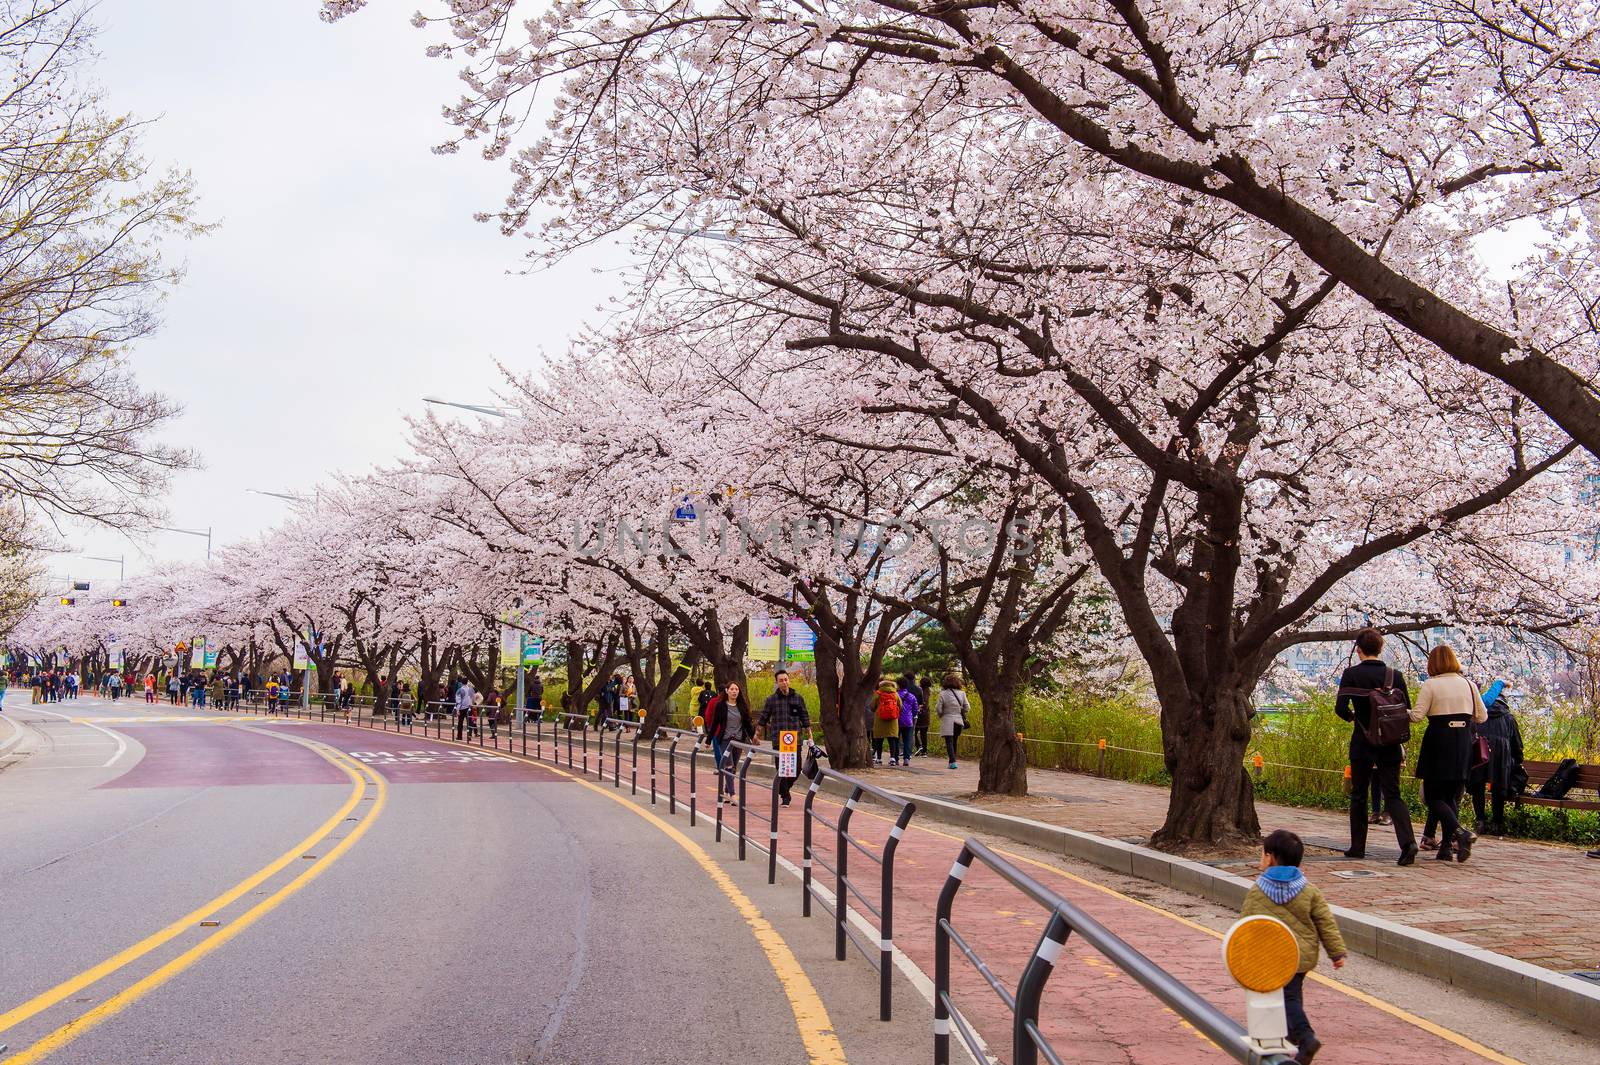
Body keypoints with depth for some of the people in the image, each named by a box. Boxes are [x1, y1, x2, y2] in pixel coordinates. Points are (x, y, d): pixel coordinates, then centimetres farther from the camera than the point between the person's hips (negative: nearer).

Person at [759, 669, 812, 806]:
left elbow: (805, 718, 12)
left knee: (796, 768, 1)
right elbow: (763, 719, 9)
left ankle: (782, 789, 25)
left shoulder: (798, 698, 7)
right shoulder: (771, 699, 2)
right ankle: (785, 797, 6)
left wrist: (809, 737, 10)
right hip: (778, 740, -2)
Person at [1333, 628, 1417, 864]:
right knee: (1392, 795, 3)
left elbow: (1340, 708, -14)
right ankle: (1408, 842, -16)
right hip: (1390, 746, 2)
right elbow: (1407, 710, 1)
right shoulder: (1394, 675, 0)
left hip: (1362, 745, -2)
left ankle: (1358, 846, 16)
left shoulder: (1351, 674, -7)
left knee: (1358, 796, 11)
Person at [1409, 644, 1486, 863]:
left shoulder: (1431, 685, -6)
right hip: (1464, 742, 5)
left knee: (1434, 796, 3)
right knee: (1452, 796, 13)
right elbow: (1482, 717, 12)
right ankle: (1446, 847, 8)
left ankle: (1460, 833, -20)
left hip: (1439, 740, -5)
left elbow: (1417, 715, -12)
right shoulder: (1469, 685, 8)